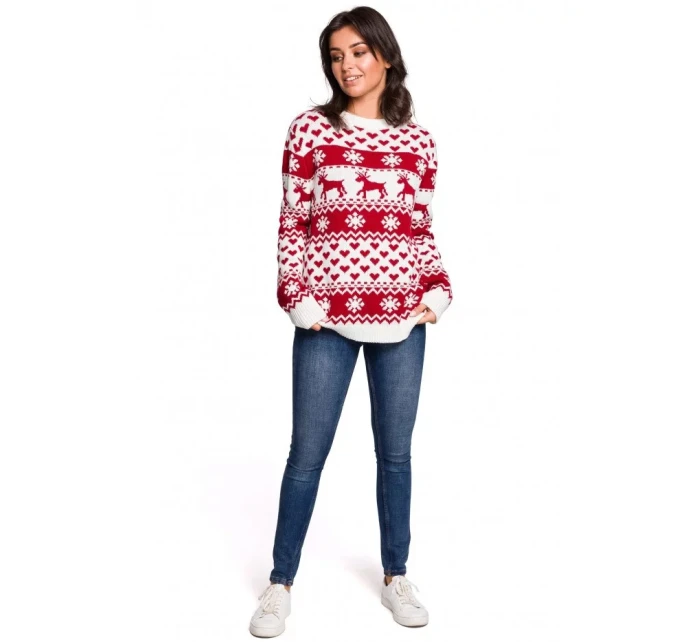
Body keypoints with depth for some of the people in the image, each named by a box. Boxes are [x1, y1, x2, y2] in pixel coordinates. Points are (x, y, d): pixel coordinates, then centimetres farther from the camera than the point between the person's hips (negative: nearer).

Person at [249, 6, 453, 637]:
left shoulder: (418, 141, 8)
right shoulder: (310, 129, 3)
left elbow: (423, 229, 13)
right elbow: (291, 223, 2)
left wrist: (439, 291, 0)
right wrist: (295, 297, -7)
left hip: (401, 317, 2)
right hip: (328, 316, -2)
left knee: (396, 452, 12)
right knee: (308, 452, 5)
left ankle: (396, 576, 30)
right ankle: (281, 583, 23)